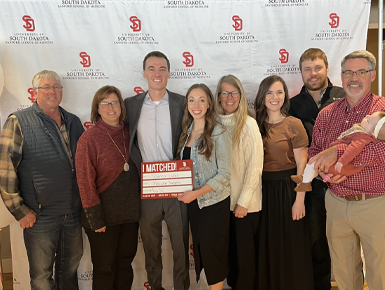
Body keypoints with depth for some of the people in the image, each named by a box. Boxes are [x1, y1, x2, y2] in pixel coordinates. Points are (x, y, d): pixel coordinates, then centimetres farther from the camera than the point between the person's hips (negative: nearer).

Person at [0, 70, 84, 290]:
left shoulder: (74, 122, 9)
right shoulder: (19, 122, -7)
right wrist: (19, 210, -12)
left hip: (73, 212, 5)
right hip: (39, 216, -4)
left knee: (71, 267, 20)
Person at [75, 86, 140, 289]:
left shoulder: (128, 133, 2)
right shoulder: (88, 139, -13)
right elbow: (86, 182, -14)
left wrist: (138, 207, 8)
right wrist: (95, 219, -15)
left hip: (130, 212, 5)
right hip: (104, 215, -4)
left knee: (125, 264, 18)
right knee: (104, 269, 12)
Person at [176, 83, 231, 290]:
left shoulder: (218, 133, -13)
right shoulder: (187, 131, 5)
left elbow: (224, 172, -15)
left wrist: (196, 193, -22)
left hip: (213, 203, -5)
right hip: (193, 202, 6)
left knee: (212, 251, 6)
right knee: (199, 249, 16)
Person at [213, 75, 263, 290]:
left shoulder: (248, 124, -11)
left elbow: (255, 165, -13)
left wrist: (243, 201, -14)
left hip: (246, 203, -4)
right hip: (223, 199, 5)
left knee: (245, 253, 7)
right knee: (230, 249, 18)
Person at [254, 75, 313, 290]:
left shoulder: (293, 124, -8)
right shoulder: (256, 124, 5)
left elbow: (302, 165, -9)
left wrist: (300, 200, -13)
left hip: (287, 189, -4)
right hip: (262, 189, 4)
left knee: (289, 247, 8)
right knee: (266, 246, 16)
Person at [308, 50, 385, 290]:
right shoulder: (327, 114, 7)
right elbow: (314, 152, 10)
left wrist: (337, 151, -27)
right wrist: (325, 169, -11)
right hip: (336, 203, 4)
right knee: (342, 269, 19)